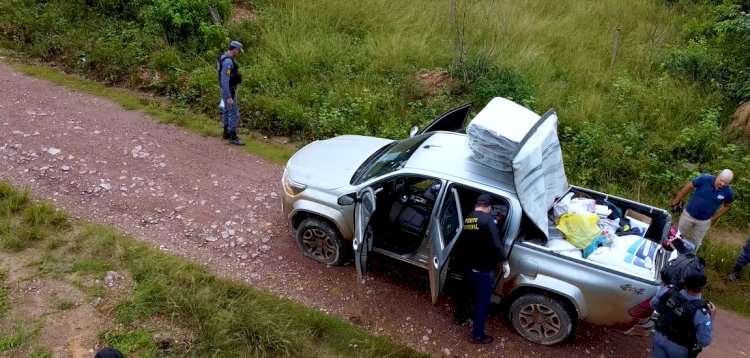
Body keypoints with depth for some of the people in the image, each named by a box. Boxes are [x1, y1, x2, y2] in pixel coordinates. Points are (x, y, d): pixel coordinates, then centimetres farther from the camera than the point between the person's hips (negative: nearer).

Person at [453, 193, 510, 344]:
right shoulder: (488, 219, -18)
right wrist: (505, 262, -14)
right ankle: (477, 335, 12)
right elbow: (496, 244, -25)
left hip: (469, 266, 8)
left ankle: (476, 318, 46)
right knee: (483, 301, 4)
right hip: (483, 269, -8)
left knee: (477, 296, 29)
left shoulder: (467, 219, 6)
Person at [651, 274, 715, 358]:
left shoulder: (668, 291, -21)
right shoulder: (700, 313, -32)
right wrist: (711, 318, -14)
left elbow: (653, 304, 0)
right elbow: (704, 341, -20)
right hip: (678, 348, -3)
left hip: (660, 337, 3)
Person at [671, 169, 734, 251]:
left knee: (696, 241, 19)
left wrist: (714, 218, 0)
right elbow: (689, 187, -11)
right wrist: (677, 200, -4)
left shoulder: (728, 192, -19)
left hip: (704, 221, 0)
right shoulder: (705, 179, -25)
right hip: (689, 214, 0)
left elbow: (727, 206, 0)